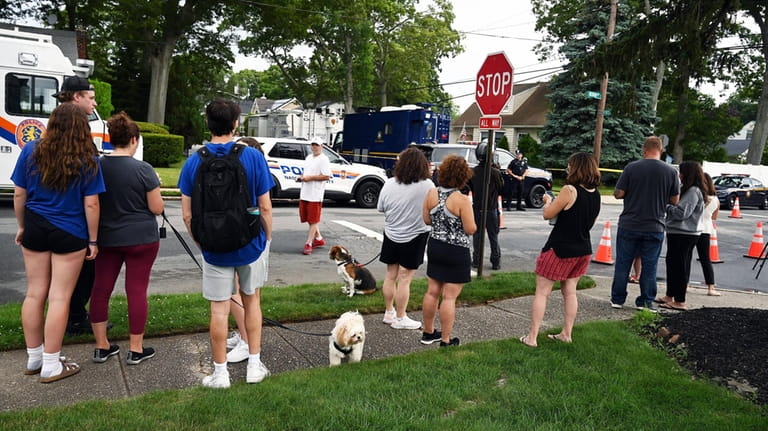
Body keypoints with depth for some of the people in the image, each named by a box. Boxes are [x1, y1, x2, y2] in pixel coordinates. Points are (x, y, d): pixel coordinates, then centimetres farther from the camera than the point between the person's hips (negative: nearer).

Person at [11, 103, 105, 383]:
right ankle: (51, 366, 11)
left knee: (34, 294, 14)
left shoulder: (31, 152, 0)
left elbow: (19, 195, 5)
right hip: (69, 233, -4)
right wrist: (93, 240, -2)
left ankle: (34, 358, 27)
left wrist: (22, 226, 18)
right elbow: (90, 205, -10)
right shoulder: (87, 160, -9)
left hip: (35, 229, 4)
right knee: (59, 298, 2)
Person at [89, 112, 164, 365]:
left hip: (106, 238, 4)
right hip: (141, 239, -4)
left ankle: (101, 347, 21)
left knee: (101, 288, 12)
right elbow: (157, 208, -10)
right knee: (137, 290, 3)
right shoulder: (143, 169, -14)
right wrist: (155, 188, 6)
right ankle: (136, 349, 11)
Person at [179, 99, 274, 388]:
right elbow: (265, 206, -8)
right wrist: (268, 236, 7)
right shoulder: (253, 157, -10)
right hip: (250, 244, 0)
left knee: (219, 309, 9)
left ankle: (220, 373, 20)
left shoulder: (194, 161, -5)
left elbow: (187, 214, -3)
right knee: (252, 300, 17)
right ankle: (254, 366, 24)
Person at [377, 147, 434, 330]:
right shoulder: (427, 185, -17)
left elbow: (381, 208, 3)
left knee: (391, 276, 16)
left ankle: (389, 313, 28)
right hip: (415, 237, -3)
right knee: (404, 279, 4)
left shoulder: (390, 184, -7)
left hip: (392, 235, 4)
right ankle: (400, 318, 14)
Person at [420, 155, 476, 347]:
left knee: (432, 292, 16)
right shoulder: (462, 200, -19)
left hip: (435, 246, 6)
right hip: (456, 251, -6)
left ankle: (428, 333, 29)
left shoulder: (431, 194, -2)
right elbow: (470, 229, -16)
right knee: (449, 297, 2)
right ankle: (446, 340, 11)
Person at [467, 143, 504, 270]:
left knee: (477, 235, 11)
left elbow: (470, 187, 5)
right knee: (493, 237, 8)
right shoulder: (495, 172, -14)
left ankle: (476, 261, 12)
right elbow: (501, 189, -2)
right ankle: (496, 262, 12)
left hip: (477, 208, 2)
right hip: (491, 209, -2)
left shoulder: (472, 172, -6)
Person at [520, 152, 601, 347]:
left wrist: (548, 201, 6)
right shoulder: (596, 194, 3)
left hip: (560, 249, -7)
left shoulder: (570, 190, -20)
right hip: (583, 250, 7)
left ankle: (532, 337, 2)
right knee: (570, 291, 18)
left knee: (542, 292, 0)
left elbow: (547, 214, -13)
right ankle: (566, 333, 25)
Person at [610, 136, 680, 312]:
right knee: (649, 266, 10)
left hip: (629, 225, -1)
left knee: (623, 263, 9)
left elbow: (618, 193, -7)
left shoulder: (631, 167, -8)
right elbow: (675, 200, 2)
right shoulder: (671, 171, -3)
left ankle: (617, 299, 17)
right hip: (655, 228, 1)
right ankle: (646, 301, 17)